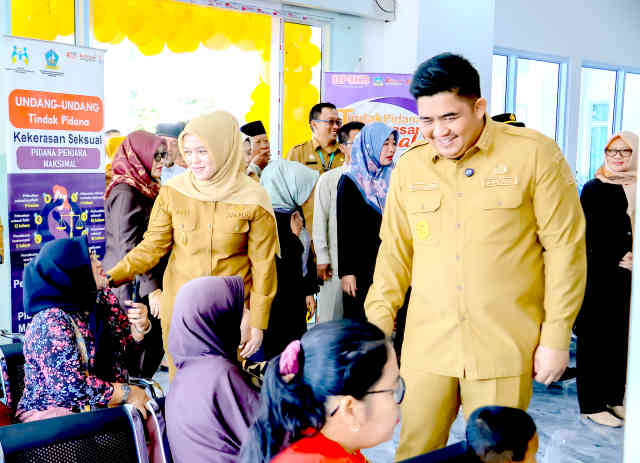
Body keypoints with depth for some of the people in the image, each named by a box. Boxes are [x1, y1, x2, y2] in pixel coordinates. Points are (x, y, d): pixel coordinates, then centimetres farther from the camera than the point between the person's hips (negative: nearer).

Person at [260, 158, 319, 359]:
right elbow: (280, 262, -23)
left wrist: (309, 291, 13)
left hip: (296, 296, 8)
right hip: (279, 299, -8)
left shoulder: (295, 211, 7)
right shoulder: (271, 217, -20)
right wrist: (294, 235, -19)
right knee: (279, 347, 3)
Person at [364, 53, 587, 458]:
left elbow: (565, 247, -3)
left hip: (504, 348, -3)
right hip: (427, 346, 3)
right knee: (415, 450, 8)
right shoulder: (409, 166, 7)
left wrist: (557, 336, -4)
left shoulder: (535, 154, -4)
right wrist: (379, 322, 7)